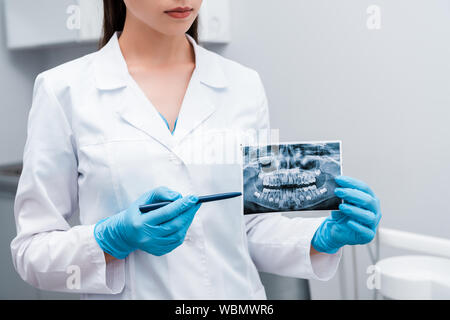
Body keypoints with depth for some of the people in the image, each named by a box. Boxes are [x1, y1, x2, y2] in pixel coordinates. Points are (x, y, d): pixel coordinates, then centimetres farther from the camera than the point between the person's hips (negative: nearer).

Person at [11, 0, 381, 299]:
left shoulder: (243, 85, -2)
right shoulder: (65, 90, -10)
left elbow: (253, 227, 3)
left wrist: (326, 236, -14)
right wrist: (115, 238, -24)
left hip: (237, 291, 3)